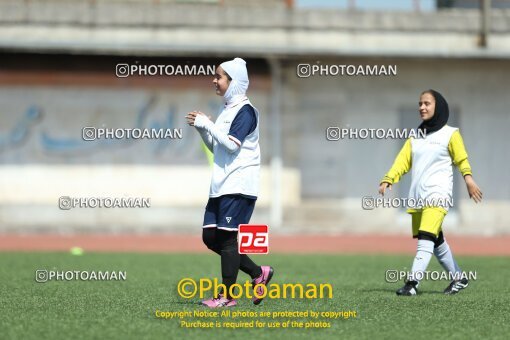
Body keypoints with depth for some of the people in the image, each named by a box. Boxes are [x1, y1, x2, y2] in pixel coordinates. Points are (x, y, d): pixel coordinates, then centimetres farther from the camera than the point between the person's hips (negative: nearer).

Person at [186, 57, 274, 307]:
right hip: (221, 184, 9)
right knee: (210, 237, 6)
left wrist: (206, 123, -15)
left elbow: (232, 144, -20)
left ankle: (227, 296, -2)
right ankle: (258, 273, 15)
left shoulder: (245, 111, -10)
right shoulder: (227, 110, 17)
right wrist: (201, 128, 7)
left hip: (239, 184, -9)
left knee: (226, 236, -8)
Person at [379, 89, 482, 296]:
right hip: (417, 195, 6)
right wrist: (388, 180, -7)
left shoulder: (450, 134, 2)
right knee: (436, 241, 12)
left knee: (426, 236, -19)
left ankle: (412, 283, -28)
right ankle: (458, 278, 27)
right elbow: (403, 160, 7)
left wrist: (468, 178, -21)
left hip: (438, 193, -6)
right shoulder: (415, 136, 16)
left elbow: (461, 159, -3)